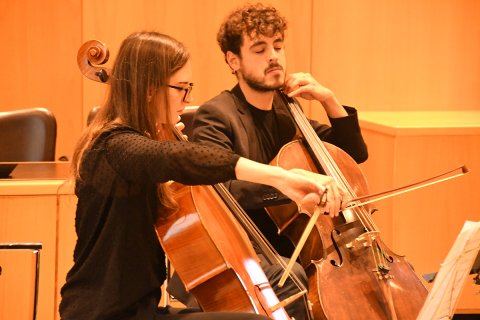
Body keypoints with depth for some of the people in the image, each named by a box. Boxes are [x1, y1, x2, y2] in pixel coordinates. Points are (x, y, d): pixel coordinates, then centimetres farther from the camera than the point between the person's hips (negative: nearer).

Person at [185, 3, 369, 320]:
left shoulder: (287, 114, 14)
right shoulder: (216, 116, -9)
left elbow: (355, 154, 19)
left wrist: (329, 100, 4)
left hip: (294, 251, 7)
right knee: (290, 278, -38)